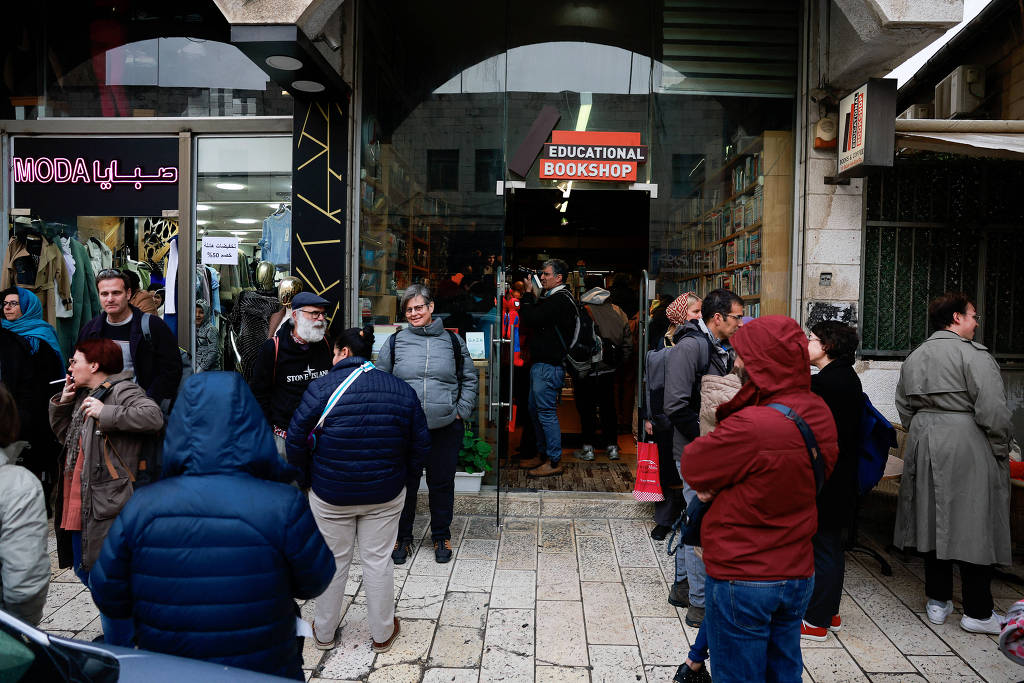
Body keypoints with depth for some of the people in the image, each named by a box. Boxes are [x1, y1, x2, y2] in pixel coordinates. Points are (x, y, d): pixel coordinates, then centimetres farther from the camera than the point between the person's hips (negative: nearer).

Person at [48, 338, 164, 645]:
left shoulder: (122, 391, -14)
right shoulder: (83, 394, 16)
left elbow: (154, 417, -31)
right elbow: (63, 433, 24)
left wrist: (106, 413, -28)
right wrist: (61, 403, 10)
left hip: (107, 504, -10)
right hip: (79, 503, 10)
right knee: (85, 570, 20)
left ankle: (120, 646, 10)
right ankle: (116, 633, 37)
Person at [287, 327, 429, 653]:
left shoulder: (322, 387, -11)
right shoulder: (402, 390, -1)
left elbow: (296, 439, -10)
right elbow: (421, 445, 3)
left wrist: (306, 479, 5)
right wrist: (408, 486, 13)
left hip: (330, 494, -2)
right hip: (386, 493, 2)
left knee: (333, 560, 15)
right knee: (378, 559, 14)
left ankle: (324, 633, 32)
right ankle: (382, 633, 27)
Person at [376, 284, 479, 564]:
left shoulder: (453, 341, 4)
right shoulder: (394, 342, 3)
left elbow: (469, 379, 13)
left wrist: (461, 412, 3)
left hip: (446, 427, 0)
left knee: (442, 484, 11)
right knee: (404, 484, 10)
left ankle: (441, 537, 30)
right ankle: (402, 538, 28)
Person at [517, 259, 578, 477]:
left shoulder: (560, 299, -16)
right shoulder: (551, 297, 17)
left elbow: (530, 319, -21)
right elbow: (531, 320, 17)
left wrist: (527, 294, -7)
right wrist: (532, 296, 7)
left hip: (549, 367, -11)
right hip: (541, 364, 11)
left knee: (546, 412, -6)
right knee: (535, 411, 17)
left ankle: (554, 462, 2)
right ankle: (543, 455, 28)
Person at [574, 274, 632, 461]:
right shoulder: (617, 312, 3)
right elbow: (627, 343, 8)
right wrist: (618, 363, 16)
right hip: (609, 370, 5)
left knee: (587, 409, 6)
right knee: (608, 407, 14)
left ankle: (588, 448, 11)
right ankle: (612, 447, 19)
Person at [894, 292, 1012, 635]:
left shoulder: (914, 357, 11)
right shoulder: (974, 354, -12)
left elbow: (905, 408, 15)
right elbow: (993, 410, -17)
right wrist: (1001, 451, -5)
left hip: (926, 447, 7)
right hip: (968, 449, -7)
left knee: (935, 523, 13)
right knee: (974, 527, 2)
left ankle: (938, 602, 23)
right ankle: (977, 613, 12)